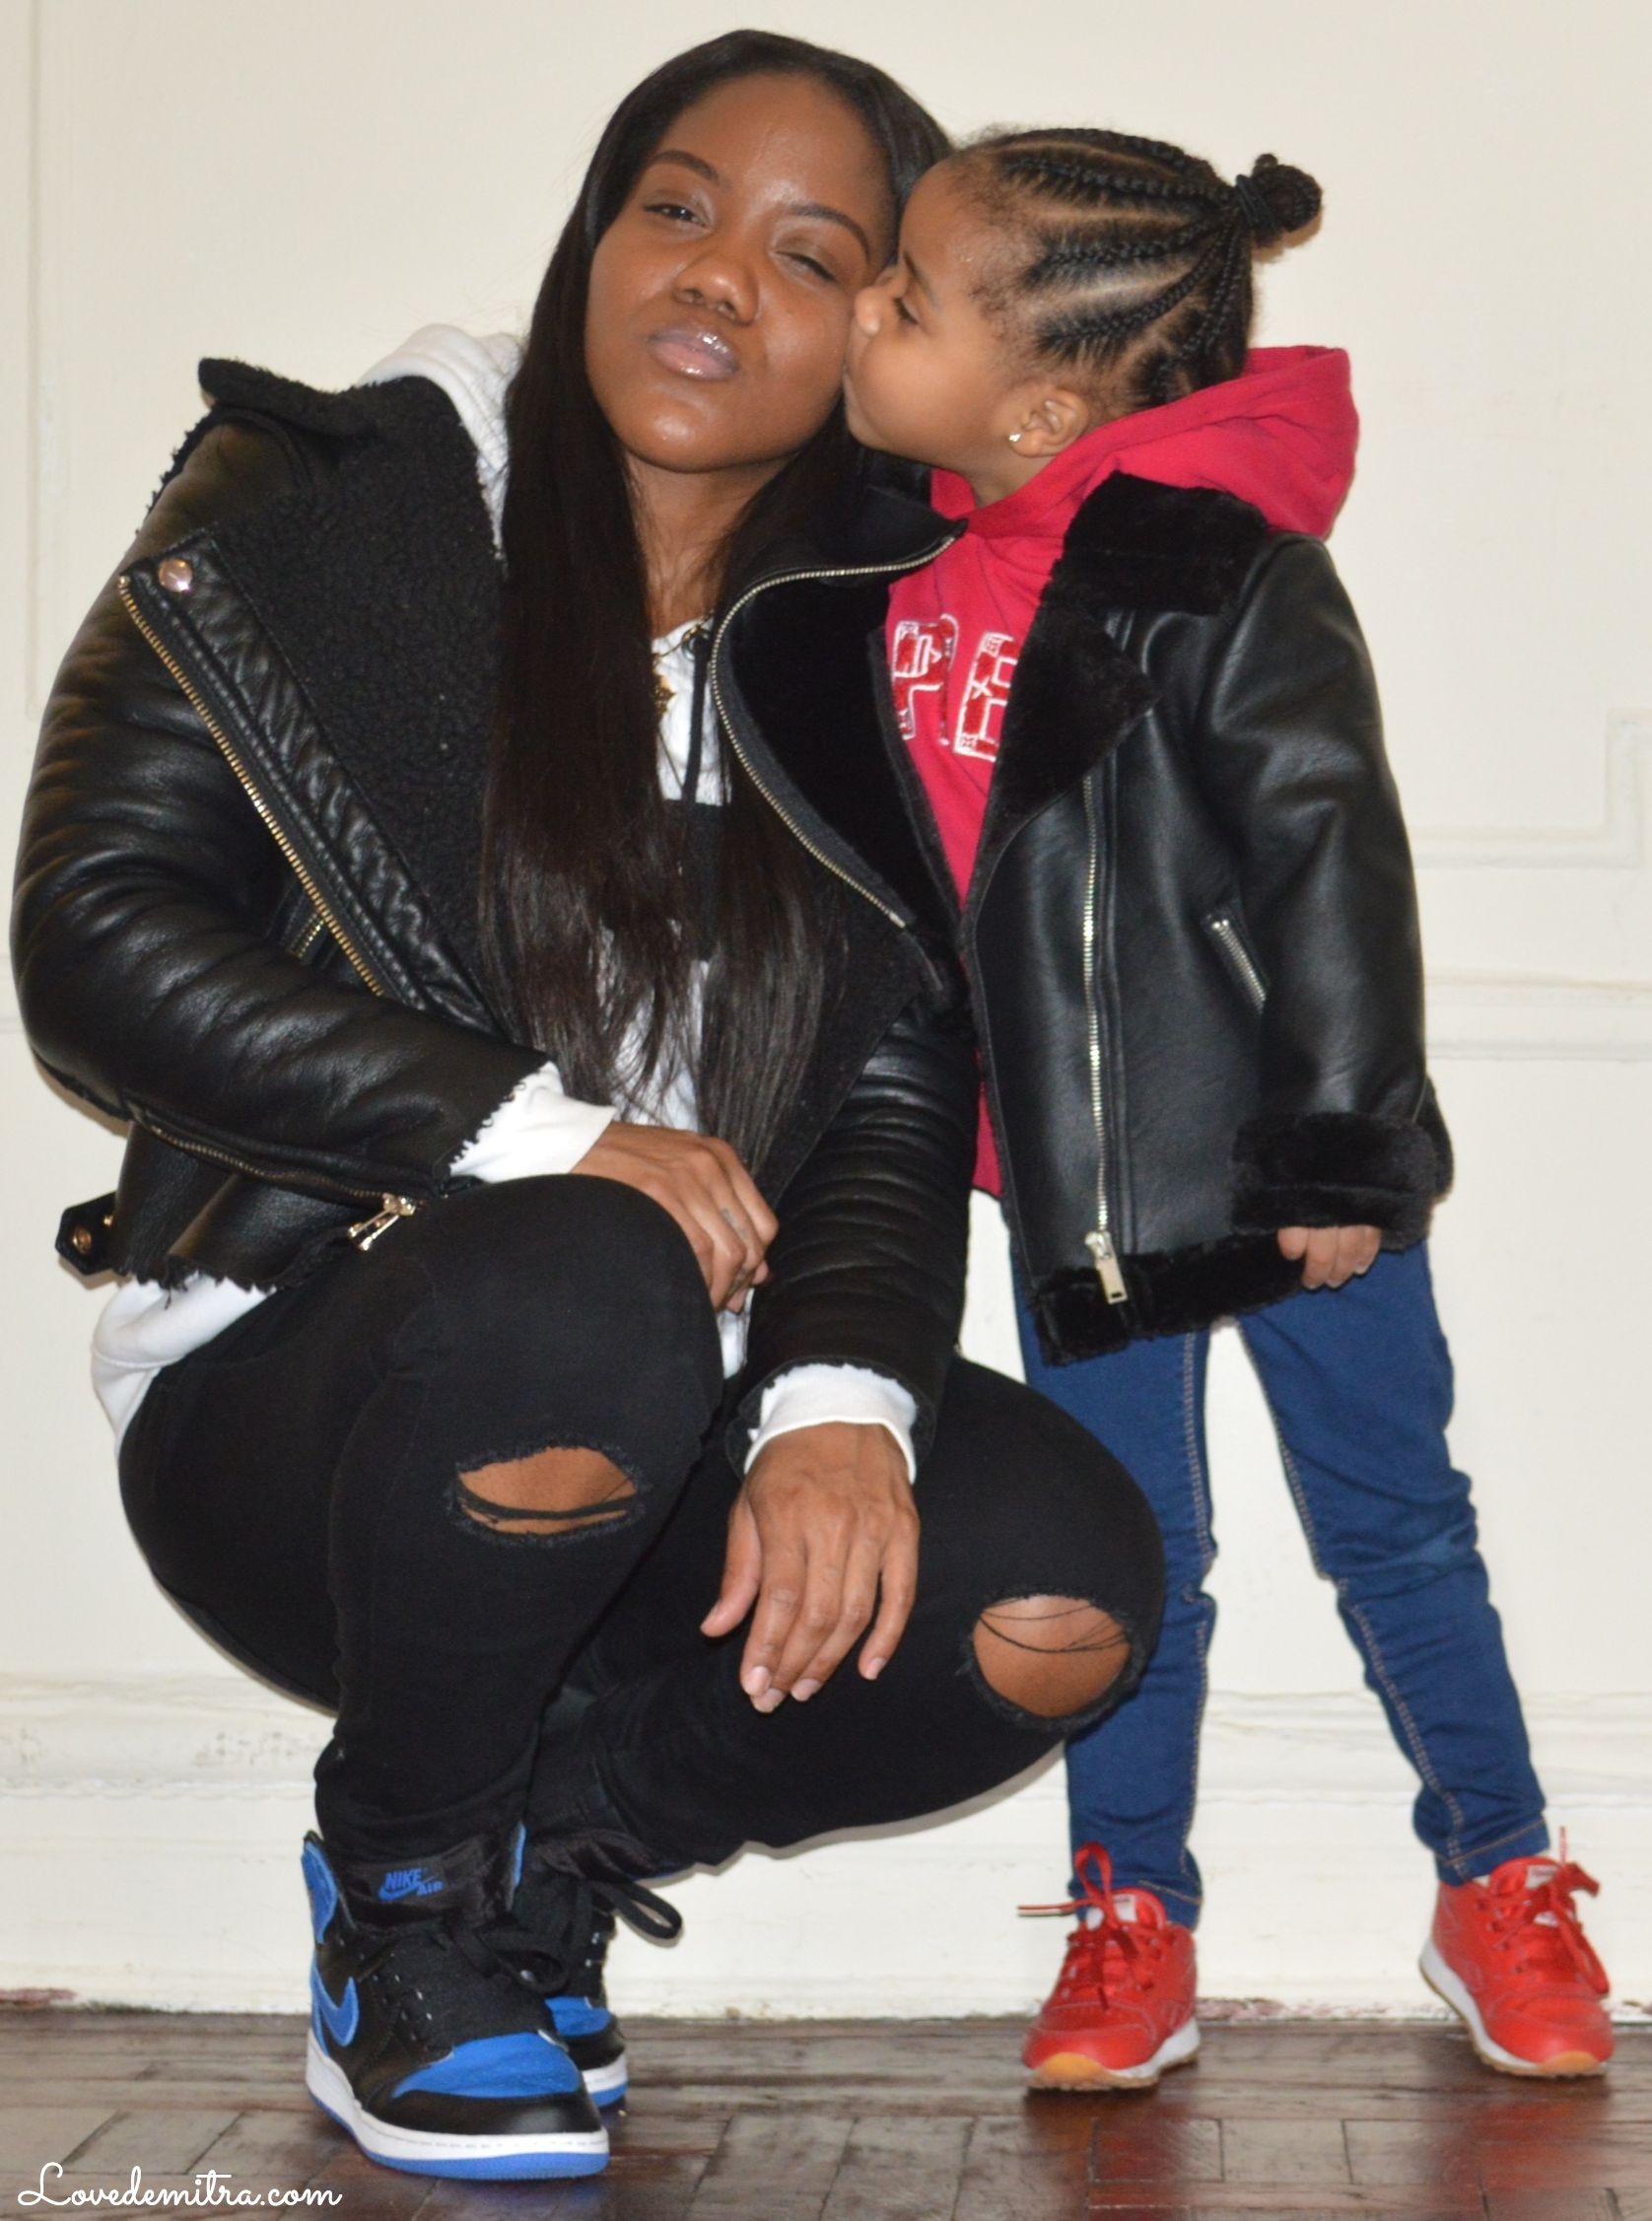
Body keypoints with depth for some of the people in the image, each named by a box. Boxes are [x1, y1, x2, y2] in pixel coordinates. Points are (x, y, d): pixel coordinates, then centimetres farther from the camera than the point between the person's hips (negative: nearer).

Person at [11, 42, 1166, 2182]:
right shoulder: (321, 511, 0)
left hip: (666, 1443, 4)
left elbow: (899, 1115, 2)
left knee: (1061, 1584, -24)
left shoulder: (879, 663, 8)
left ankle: (545, 1841, 4)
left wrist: (843, 1390, -20)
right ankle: (405, 1891, -7)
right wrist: (532, 1134, -21)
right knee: (574, 1291, -37)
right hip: (291, 1396, -3)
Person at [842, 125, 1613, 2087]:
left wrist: (1344, 1151, -17)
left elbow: (1330, 859, -18)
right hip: (1068, 1172, 5)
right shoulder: (892, 559, 2)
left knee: (1388, 1518, 8)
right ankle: (1131, 1922, 23)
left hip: (1274, 1162, -5)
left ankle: (1501, 1886, 24)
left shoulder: (1233, 578, -18)